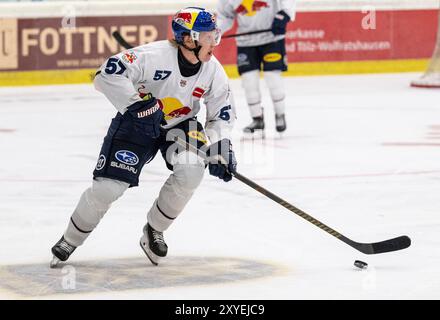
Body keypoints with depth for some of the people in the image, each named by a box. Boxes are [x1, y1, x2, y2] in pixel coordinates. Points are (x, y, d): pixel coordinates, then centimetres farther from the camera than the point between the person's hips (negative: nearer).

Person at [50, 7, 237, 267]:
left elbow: (223, 112, 1)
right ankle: (70, 242, 13)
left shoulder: (213, 70, -11)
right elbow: (109, 73, -30)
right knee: (108, 186, -11)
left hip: (180, 125, 4)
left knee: (191, 171, -24)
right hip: (136, 123, -4)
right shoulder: (155, 55, -28)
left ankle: (154, 232, -1)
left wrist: (221, 147, -13)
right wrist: (137, 102, -35)